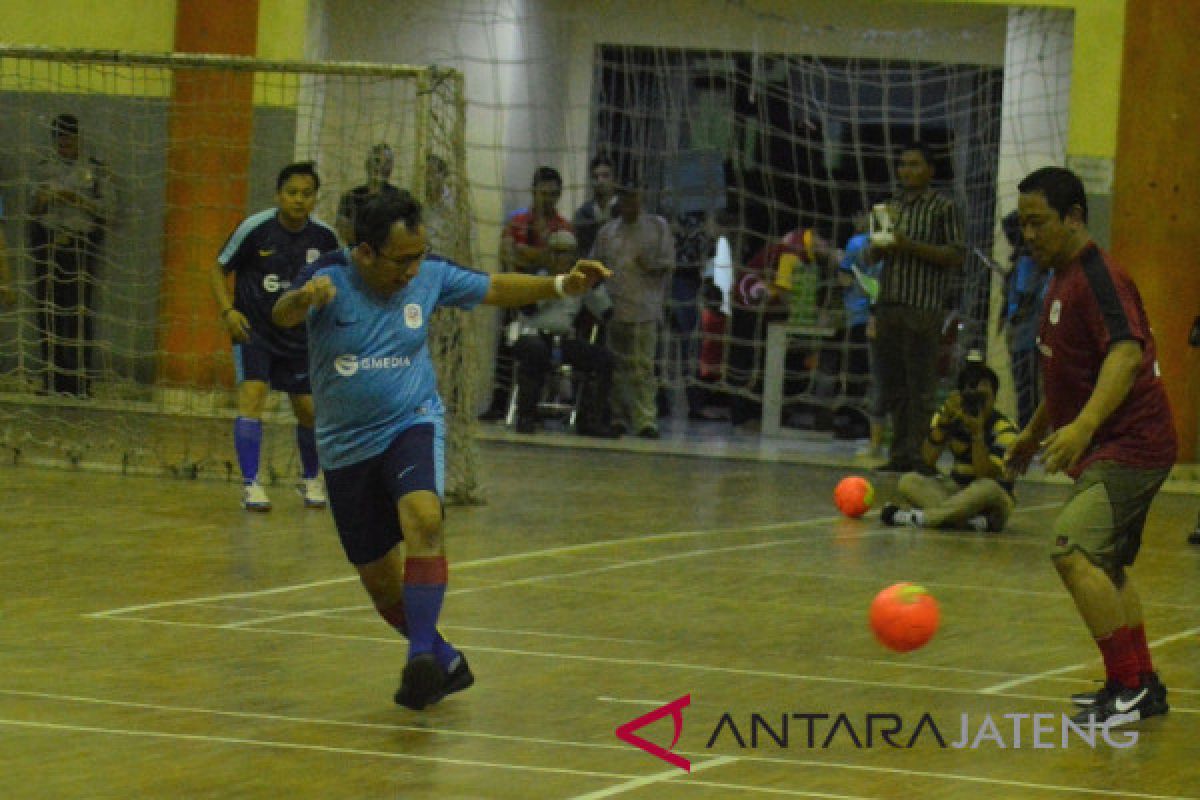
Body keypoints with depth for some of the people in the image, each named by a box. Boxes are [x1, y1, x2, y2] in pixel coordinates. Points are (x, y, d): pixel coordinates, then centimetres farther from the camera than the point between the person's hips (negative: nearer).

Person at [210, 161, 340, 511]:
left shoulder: (323, 236, -5)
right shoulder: (254, 228, -13)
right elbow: (219, 269, -2)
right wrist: (228, 311, -14)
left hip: (301, 335, 3)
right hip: (254, 330, -3)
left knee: (309, 410, 6)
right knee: (252, 396, -19)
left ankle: (311, 480, 29)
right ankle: (250, 484, -16)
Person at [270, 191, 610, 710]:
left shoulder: (430, 276, -5)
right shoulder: (329, 277, -16)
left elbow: (495, 289, 10)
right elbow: (282, 316, -35)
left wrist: (561, 286, -3)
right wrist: (305, 298, -58)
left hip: (412, 426, 0)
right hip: (346, 447, 0)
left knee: (422, 518, -32)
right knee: (379, 580, 8)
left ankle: (422, 653, -32)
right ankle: (444, 663, 30)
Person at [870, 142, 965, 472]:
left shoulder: (943, 207, -1)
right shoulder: (892, 206, 19)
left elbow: (956, 257, -7)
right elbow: (872, 256, 24)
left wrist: (911, 247, -15)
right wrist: (880, 247, -1)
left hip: (923, 307, -7)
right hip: (889, 305, 7)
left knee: (920, 385, -7)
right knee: (892, 384, 8)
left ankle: (912, 454, -7)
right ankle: (898, 453, 13)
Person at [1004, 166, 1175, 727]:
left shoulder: (1098, 277, -17)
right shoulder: (1063, 280, 15)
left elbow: (1126, 352, -33)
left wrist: (1084, 425, -46)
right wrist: (1035, 432, 38)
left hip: (1129, 445, -11)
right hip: (1104, 449, 11)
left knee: (1073, 549, -24)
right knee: (1105, 567, 21)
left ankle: (1130, 689, -19)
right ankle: (1142, 689, 33)